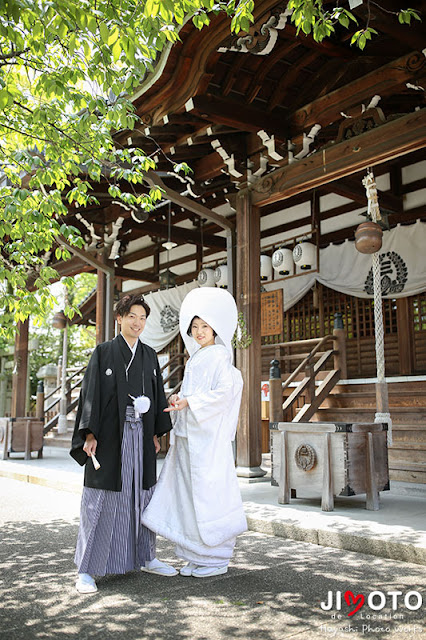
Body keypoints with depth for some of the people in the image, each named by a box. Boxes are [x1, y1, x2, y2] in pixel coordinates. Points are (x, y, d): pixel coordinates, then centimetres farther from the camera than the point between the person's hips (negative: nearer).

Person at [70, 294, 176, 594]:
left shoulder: (150, 355, 12)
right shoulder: (104, 352, -1)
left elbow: (157, 394, 15)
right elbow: (91, 392, -6)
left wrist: (156, 433, 10)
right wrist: (89, 434, -14)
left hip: (140, 435, 5)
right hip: (109, 436, -4)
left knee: (142, 496, 11)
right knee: (101, 500, -2)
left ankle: (146, 558, 26)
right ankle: (86, 569, 7)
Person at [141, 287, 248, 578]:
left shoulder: (219, 355, -5)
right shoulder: (195, 359, 19)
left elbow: (224, 391, -17)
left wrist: (190, 402, -20)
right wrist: (178, 400, 7)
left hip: (209, 436, -8)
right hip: (188, 434, 8)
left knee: (209, 494, -3)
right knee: (188, 494, 9)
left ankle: (217, 560, 9)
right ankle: (197, 557, 19)